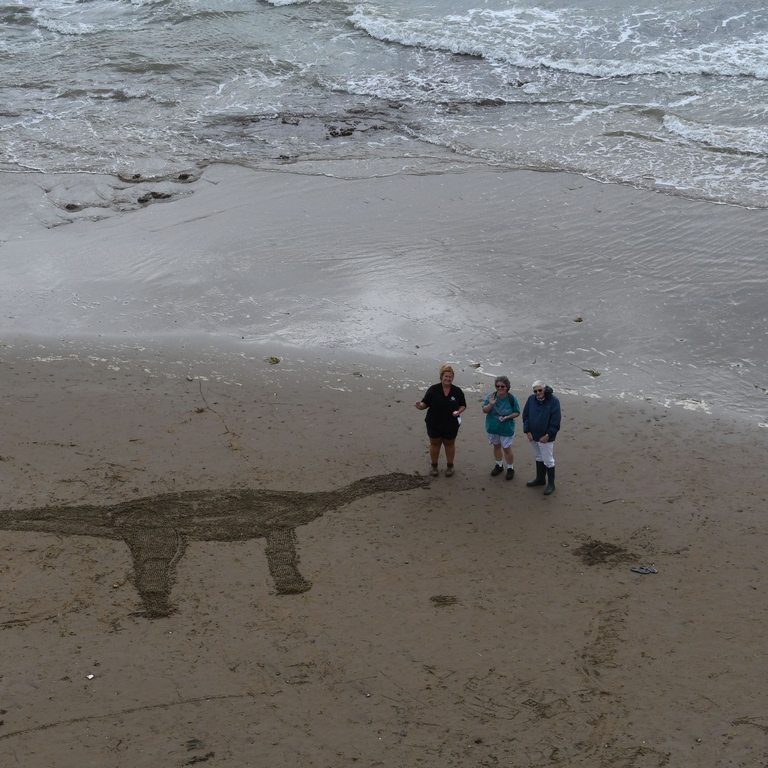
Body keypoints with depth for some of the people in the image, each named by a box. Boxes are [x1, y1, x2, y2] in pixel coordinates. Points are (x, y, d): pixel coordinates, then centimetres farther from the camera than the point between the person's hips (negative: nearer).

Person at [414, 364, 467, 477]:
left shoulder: (457, 391, -7)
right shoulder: (433, 389, -12)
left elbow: (463, 405, 4)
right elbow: (425, 403, -10)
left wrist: (458, 411, -17)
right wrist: (420, 406, -32)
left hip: (451, 425, 1)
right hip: (434, 424, -1)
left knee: (449, 444, 16)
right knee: (434, 444, 13)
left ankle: (450, 466, 33)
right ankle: (434, 466, 30)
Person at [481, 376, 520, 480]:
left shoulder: (512, 398, -17)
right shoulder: (491, 396, -11)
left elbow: (517, 413, -7)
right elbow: (484, 410, -10)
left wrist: (508, 417, -24)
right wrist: (490, 404, -30)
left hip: (506, 429, -3)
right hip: (493, 427, 3)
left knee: (507, 449, 2)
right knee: (496, 446, 19)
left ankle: (510, 468, 22)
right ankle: (499, 465, 39)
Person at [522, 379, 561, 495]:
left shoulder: (553, 401, -18)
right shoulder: (531, 399, -3)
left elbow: (555, 421, -17)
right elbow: (525, 415, 5)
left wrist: (548, 435, -17)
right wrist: (527, 431, -2)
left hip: (546, 437, -5)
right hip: (533, 436, 5)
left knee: (548, 461, 2)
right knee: (539, 458, 21)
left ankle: (551, 484, 15)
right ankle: (540, 479, 37)